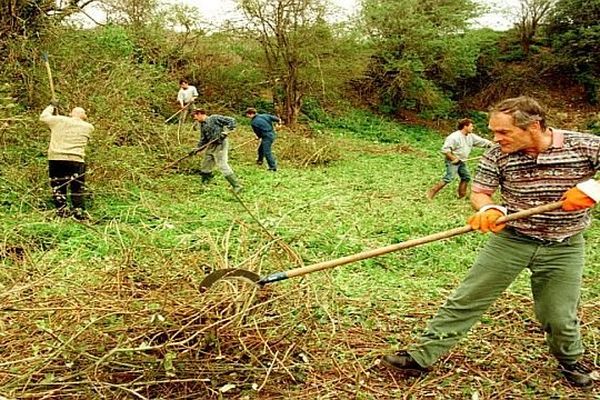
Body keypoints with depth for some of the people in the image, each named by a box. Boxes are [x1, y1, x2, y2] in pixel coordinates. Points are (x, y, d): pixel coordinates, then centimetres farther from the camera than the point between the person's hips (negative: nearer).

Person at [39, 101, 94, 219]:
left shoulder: (58, 120, 5)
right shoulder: (88, 127, 5)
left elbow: (43, 117, 19)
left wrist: (52, 106, 35)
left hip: (56, 158, 1)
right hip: (76, 160, -1)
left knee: (58, 186, 11)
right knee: (77, 187, 8)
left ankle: (61, 210, 10)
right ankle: (78, 211, 6)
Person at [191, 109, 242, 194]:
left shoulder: (214, 118, -9)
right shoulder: (202, 126, 14)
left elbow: (231, 121, -10)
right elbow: (203, 140, 17)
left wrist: (226, 131, -21)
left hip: (220, 145, -9)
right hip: (211, 146, 9)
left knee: (222, 165, -15)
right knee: (205, 167, 15)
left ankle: (236, 186, -12)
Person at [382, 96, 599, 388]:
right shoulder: (497, 155, -10)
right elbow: (478, 192, -6)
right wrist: (490, 209, -28)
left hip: (563, 248, -1)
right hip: (510, 240, 1)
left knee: (559, 316, 11)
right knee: (466, 299, 0)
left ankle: (570, 361, 44)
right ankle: (422, 355, 8)